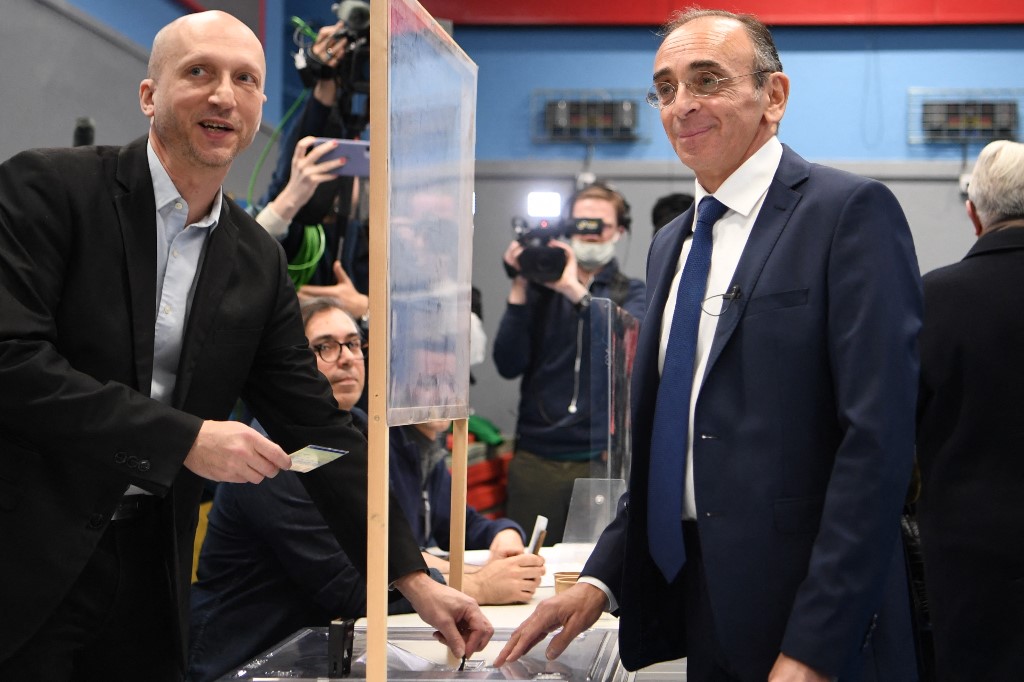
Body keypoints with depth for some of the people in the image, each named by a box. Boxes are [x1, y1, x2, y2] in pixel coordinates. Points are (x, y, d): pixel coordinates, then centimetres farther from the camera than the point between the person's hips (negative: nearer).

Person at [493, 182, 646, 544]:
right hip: (536, 458, 1)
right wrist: (519, 289, -9)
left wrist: (575, 291, -22)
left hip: (604, 459, -1)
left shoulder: (631, 293, 10)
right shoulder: (540, 287, 10)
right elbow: (508, 365, -1)